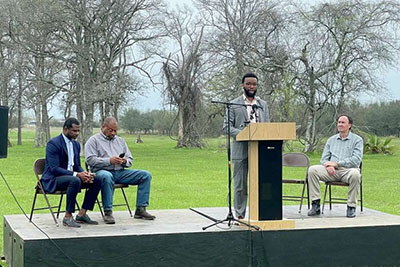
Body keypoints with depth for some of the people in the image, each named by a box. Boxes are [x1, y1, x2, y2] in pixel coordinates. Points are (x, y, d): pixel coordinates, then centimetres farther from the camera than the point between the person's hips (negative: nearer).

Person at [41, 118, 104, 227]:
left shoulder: (76, 144, 12)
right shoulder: (53, 144, -14)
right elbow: (54, 169, -21)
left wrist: (83, 173, -10)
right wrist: (76, 174, -28)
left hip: (71, 176, 8)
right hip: (53, 180, -8)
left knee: (98, 180, -8)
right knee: (75, 180, -38)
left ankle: (81, 214, -6)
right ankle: (68, 217, -25)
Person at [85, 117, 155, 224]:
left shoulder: (120, 141, 25)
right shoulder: (93, 140, 8)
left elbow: (130, 160, 22)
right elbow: (90, 160, -7)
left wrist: (124, 161, -4)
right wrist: (109, 161, -18)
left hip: (120, 172, 6)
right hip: (102, 171, -5)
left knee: (146, 175, -12)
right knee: (106, 177, -43)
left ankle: (140, 209, -13)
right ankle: (107, 212, -34)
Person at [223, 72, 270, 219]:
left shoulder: (263, 105, 17)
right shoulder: (234, 104, 5)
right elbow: (227, 127, -2)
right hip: (241, 149, -3)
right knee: (240, 185, 1)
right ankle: (240, 215, 8)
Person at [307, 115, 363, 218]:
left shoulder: (357, 140, 6)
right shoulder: (331, 140, 20)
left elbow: (356, 160, -8)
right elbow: (324, 158, 15)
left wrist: (336, 163, -14)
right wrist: (328, 165, -11)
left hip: (348, 170, -4)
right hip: (332, 171, 4)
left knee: (355, 174, -39)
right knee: (312, 170, -21)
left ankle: (351, 206, -23)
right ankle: (316, 205, -20)